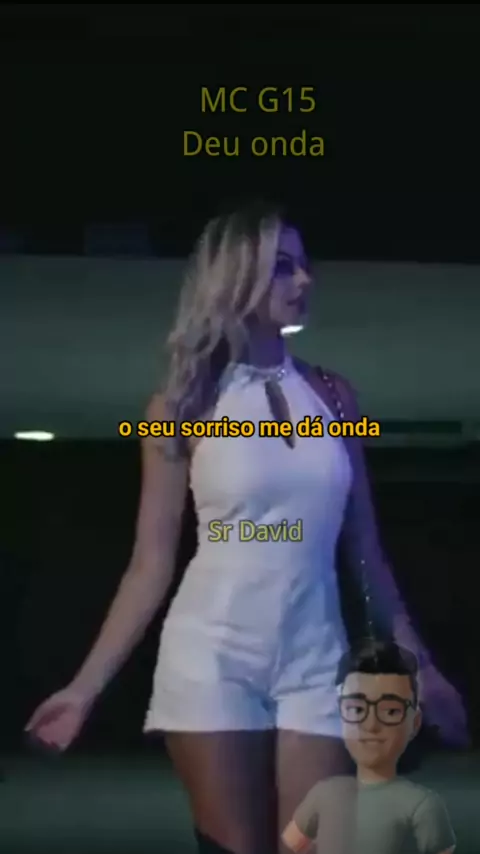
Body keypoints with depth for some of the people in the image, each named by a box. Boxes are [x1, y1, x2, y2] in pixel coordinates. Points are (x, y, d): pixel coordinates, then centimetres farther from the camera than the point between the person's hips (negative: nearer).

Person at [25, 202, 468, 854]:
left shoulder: (333, 397, 7)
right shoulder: (184, 406, -1)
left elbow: (365, 549, 12)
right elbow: (151, 565, 0)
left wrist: (419, 663, 14)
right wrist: (86, 686, -3)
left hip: (314, 663, 2)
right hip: (212, 658, -2)